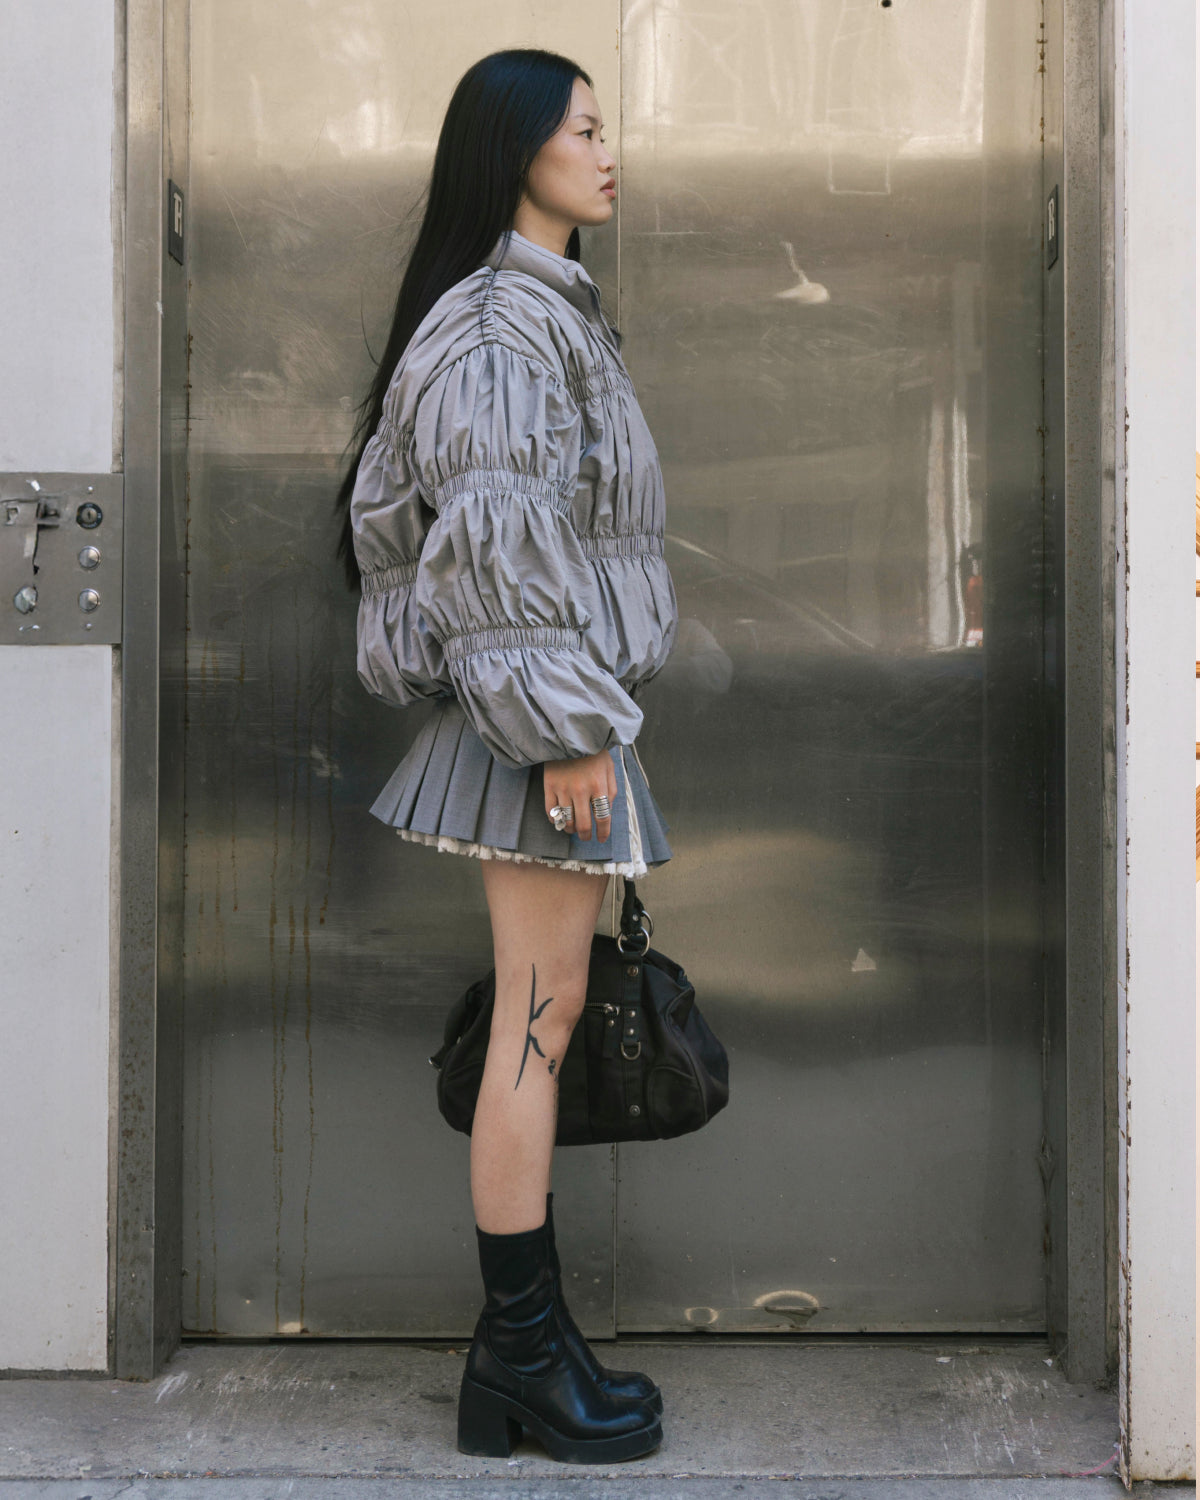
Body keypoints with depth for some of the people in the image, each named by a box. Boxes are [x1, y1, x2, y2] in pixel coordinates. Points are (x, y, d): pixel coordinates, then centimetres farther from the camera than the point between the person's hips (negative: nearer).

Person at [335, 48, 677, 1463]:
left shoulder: (546, 313, 20)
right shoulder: (498, 323, -11)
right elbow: (498, 541, -20)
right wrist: (566, 725, -20)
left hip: (551, 707, 10)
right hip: (543, 711, -10)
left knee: (541, 1014, 10)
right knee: (538, 1012, -5)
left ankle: (522, 1339, 19)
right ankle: (521, 1354, 6)